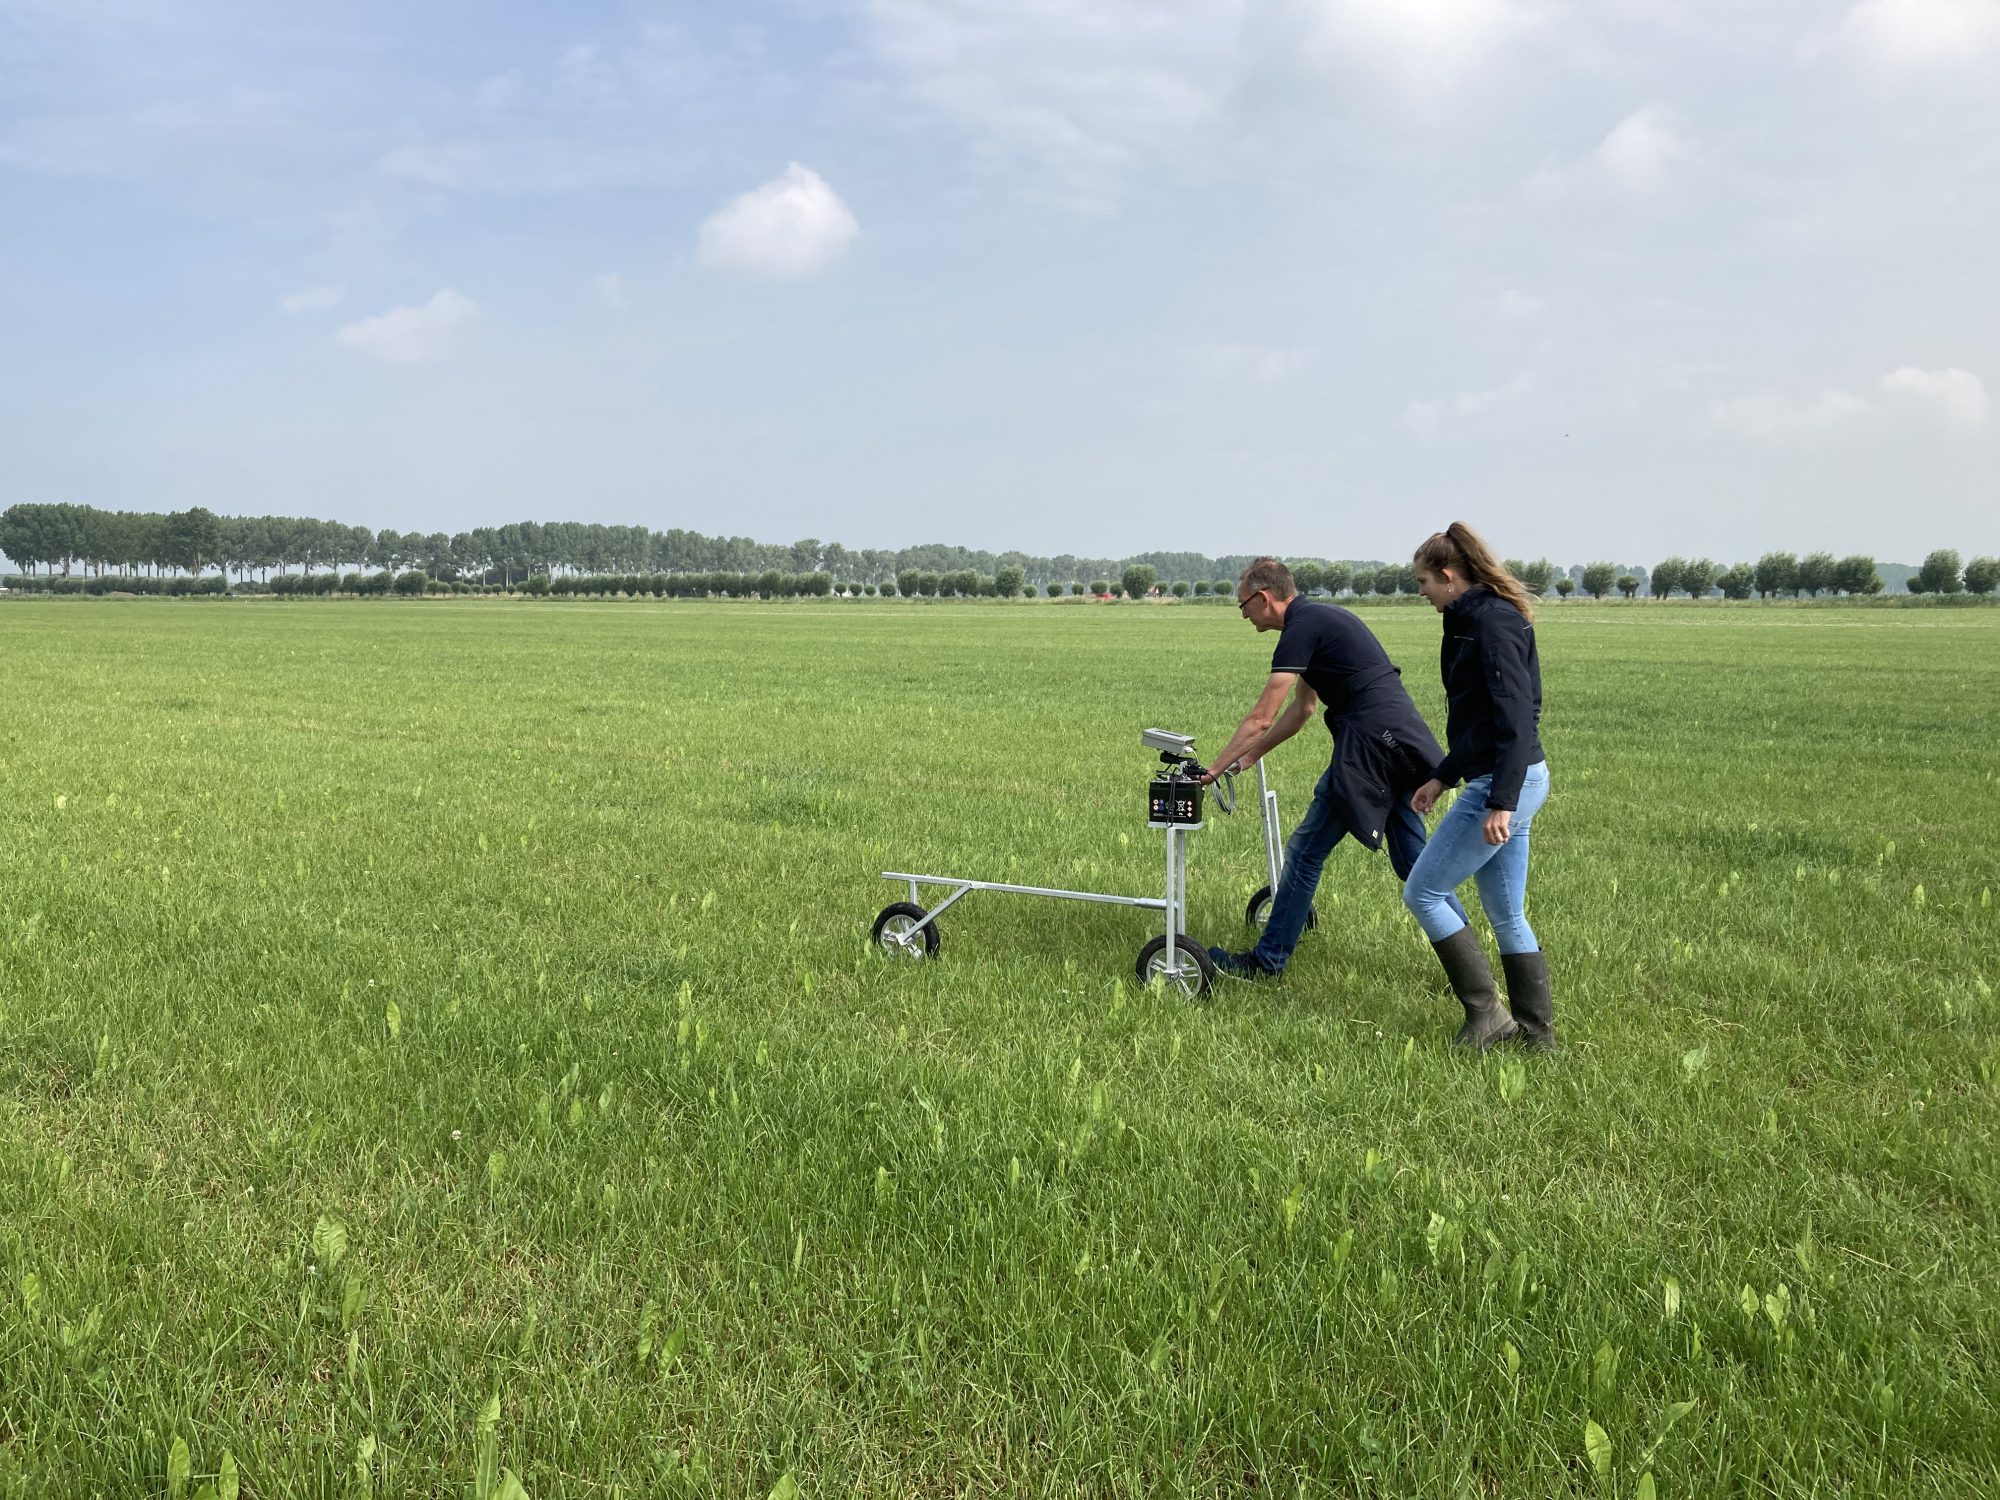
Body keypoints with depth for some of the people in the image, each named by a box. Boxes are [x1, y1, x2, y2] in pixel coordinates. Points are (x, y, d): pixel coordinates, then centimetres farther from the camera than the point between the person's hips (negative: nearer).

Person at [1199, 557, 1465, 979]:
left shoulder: (1302, 629, -9)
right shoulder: (1320, 617, 20)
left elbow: (1261, 718, -10)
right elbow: (1302, 709, 27)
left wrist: (1214, 769, 0)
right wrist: (1247, 758, 27)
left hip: (1370, 743, -9)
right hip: (1404, 738, 9)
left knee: (1306, 849, 0)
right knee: (1412, 857, 15)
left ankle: (1268, 960, 8)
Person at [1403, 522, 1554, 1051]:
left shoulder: (1492, 622, -15)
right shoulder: (1474, 620, 16)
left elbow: (1517, 716, -22)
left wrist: (1501, 803, -26)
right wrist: (1443, 777, 26)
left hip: (1507, 782, -10)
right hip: (1513, 782, 10)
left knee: (1422, 891, -3)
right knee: (1507, 915, 14)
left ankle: (1486, 1015, 2)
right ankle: (1537, 1033, 20)